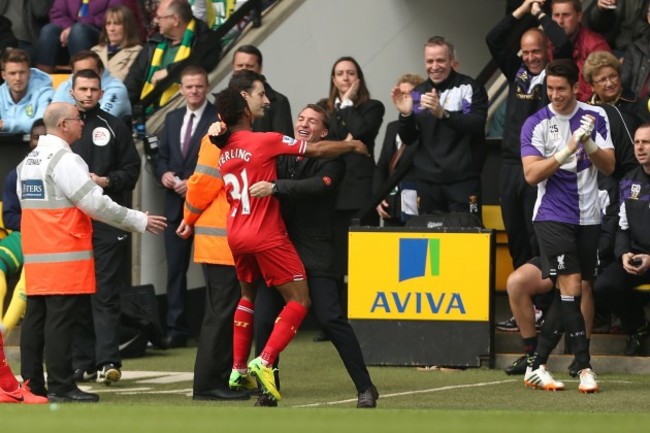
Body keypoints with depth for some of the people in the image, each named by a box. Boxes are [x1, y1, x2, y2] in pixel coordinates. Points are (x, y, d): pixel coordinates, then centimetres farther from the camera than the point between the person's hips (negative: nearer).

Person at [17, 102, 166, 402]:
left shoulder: (28, 162, 15)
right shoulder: (65, 160, -13)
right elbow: (96, 203, -16)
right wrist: (139, 221, -8)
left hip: (35, 257, 9)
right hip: (65, 256, -9)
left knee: (35, 318, 9)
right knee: (62, 319, -7)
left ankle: (31, 383, 11)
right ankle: (60, 386, -7)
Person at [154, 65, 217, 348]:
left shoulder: (218, 119, -7)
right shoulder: (172, 119, 14)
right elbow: (161, 156, 18)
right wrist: (164, 174, -3)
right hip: (176, 204, 6)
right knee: (175, 268, 6)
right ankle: (176, 330, 9)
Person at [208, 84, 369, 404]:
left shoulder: (222, 148, 4)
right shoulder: (265, 141, -13)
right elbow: (317, 150, -8)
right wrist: (352, 146, 6)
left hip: (236, 234, 7)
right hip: (267, 236, -7)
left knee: (248, 296, 25)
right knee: (299, 300, -1)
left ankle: (238, 370, 20)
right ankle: (265, 362, -17)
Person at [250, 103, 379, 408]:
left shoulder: (330, 161, -2)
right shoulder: (280, 156, 12)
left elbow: (318, 186, -22)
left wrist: (275, 187, -31)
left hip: (314, 254, -4)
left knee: (330, 319, -9)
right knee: (263, 320, -4)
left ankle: (365, 388, 2)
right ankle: (267, 392, 8)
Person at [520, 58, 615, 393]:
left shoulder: (596, 117, 5)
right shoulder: (536, 124, -4)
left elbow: (609, 166, 2)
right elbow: (532, 174, -12)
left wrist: (589, 144, -17)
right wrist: (568, 149, -22)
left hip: (588, 217, 4)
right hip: (553, 217, -4)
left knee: (564, 297, 4)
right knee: (570, 287, -14)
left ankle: (537, 366, 11)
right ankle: (584, 366, -13)